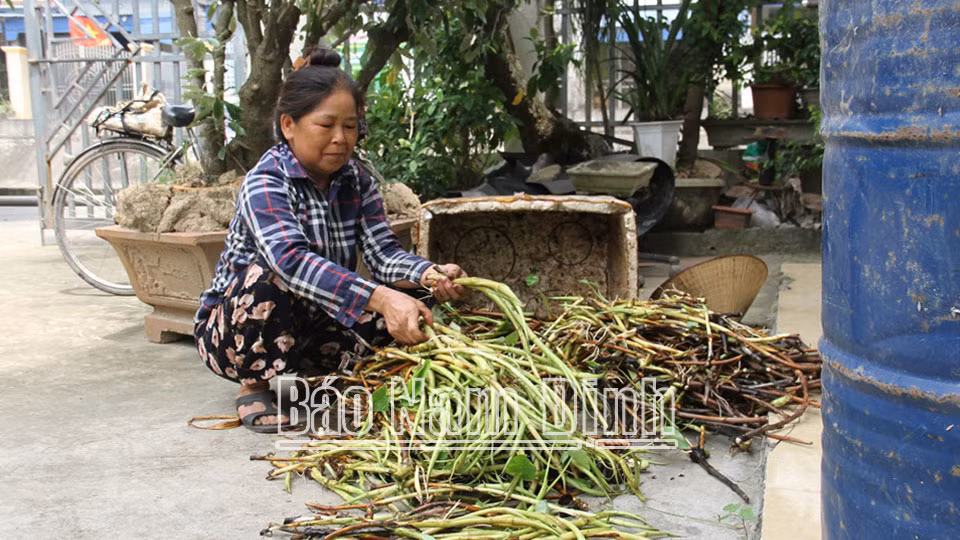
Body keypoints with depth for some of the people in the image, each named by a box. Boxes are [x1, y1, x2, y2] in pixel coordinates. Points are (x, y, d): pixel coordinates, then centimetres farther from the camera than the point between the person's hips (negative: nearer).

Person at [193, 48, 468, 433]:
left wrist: (429, 274, -36)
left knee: (406, 304, -17)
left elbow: (382, 254, -12)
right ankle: (256, 387, -12)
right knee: (267, 275, -37)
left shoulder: (357, 182, -2)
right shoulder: (264, 183, -23)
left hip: (311, 323, 5)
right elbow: (291, 260, -41)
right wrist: (380, 298, -54)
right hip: (233, 327, -5)